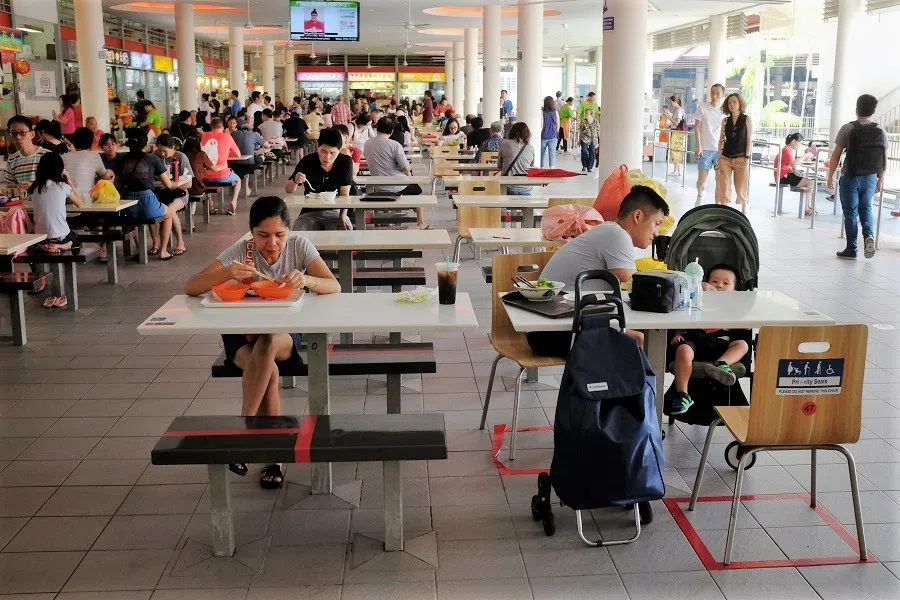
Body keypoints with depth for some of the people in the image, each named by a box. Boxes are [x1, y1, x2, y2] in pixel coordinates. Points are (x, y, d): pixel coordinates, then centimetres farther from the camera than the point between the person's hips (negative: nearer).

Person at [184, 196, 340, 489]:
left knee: (267, 344, -36)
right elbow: (190, 288, -18)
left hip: (286, 333, 0)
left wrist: (307, 280, -39)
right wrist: (226, 273, -38)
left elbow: (335, 287, -17)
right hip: (242, 332, 0)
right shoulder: (241, 250, -11)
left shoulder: (299, 246, -9)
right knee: (269, 372, -33)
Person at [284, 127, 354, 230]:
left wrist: (343, 216, -22)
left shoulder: (345, 162, -6)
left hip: (335, 212, 0)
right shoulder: (307, 161, -6)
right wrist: (295, 181, -22)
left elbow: (344, 194, -7)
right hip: (310, 213, 1)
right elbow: (288, 190, 0)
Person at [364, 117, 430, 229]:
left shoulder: (367, 144, -2)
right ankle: (421, 223, 26)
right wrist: (408, 174, 6)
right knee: (418, 190, 24)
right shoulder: (394, 145, -20)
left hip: (379, 187, 6)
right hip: (398, 186, -6)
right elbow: (406, 168, -19)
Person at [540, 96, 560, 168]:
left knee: (542, 154, 12)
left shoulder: (542, 112, -10)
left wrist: (539, 135, 2)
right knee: (552, 154, 1)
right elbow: (558, 126, 5)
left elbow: (541, 126, -9)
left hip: (544, 136, -1)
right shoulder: (555, 112, -1)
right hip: (553, 137, 1)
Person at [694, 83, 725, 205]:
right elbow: (697, 128, 0)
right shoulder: (702, 108, 0)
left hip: (720, 149, 2)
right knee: (702, 177, -2)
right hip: (705, 149, -1)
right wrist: (698, 146, -7)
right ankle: (700, 197, 21)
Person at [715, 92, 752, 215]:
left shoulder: (747, 119, 1)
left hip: (741, 158, -2)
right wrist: (719, 157, 5)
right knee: (723, 187, -2)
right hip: (725, 158, 2)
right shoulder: (725, 121, 8)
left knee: (741, 187, 4)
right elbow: (721, 140, 11)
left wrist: (747, 157, -7)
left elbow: (750, 140, -1)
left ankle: (744, 209, 23)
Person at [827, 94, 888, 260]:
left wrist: (830, 176, 0)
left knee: (850, 212, 6)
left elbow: (836, 155, -9)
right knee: (866, 208, 21)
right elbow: (884, 160, 4)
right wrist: (881, 180, 15)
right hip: (870, 178, 3)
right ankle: (869, 234, -4)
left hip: (850, 177, -3)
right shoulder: (881, 132, 0)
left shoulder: (848, 128, -9)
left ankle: (851, 249, 10)